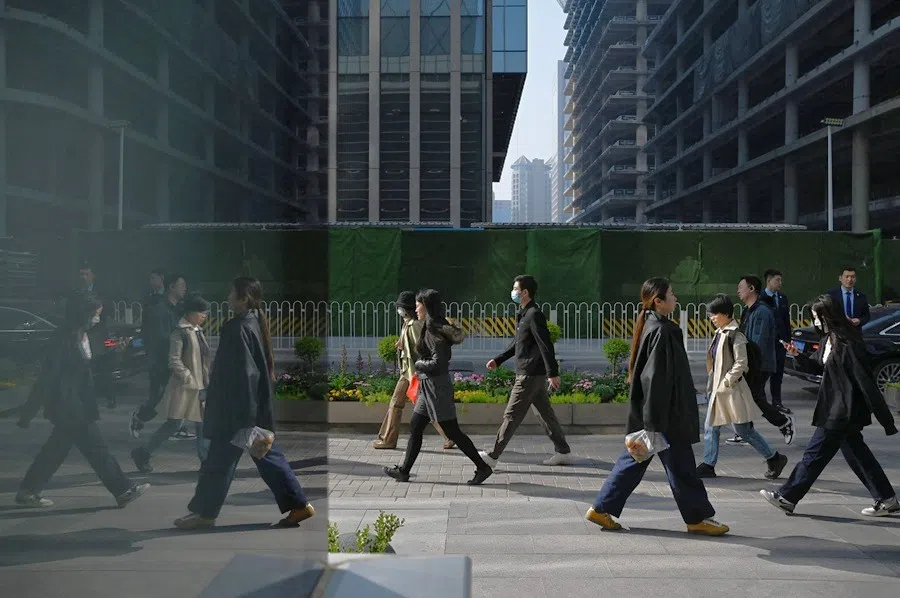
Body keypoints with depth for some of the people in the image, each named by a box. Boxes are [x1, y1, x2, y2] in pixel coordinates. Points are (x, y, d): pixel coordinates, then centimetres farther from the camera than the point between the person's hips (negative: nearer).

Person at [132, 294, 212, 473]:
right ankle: (143, 453, 10)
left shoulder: (198, 332, 12)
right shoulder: (180, 333, -12)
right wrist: (189, 378, -18)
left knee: (203, 424, 7)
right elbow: (174, 361, -17)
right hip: (184, 387, -8)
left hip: (200, 386, 8)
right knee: (175, 424, -4)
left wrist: (206, 381, 12)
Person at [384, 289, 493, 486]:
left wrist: (419, 364, -7)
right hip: (428, 386, 10)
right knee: (415, 427, 13)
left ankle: (482, 467, 5)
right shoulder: (431, 328, 11)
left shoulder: (435, 331, -18)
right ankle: (403, 471, 20)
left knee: (452, 431, -3)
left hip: (436, 387, -10)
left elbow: (437, 363, -23)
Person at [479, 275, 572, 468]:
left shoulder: (534, 315, -16)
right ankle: (563, 452, 20)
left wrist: (553, 373, -24)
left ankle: (493, 456, 1)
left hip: (530, 376, -10)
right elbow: (517, 343, 25)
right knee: (545, 413, 13)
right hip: (531, 374, 10)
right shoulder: (523, 314, 15)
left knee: (511, 416, -5)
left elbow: (546, 345, -21)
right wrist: (498, 360, 21)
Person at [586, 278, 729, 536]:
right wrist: (656, 423, -23)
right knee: (680, 465, 4)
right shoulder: (661, 331, -20)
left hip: (649, 414, 10)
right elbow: (656, 377, -23)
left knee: (635, 459, 13)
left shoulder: (653, 326, 11)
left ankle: (602, 509, 17)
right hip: (664, 416, -10)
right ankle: (697, 518, 19)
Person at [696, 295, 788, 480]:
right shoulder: (720, 333, 10)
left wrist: (726, 382, -18)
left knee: (744, 430, 1)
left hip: (732, 390, -9)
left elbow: (741, 363, -19)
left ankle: (774, 458, 16)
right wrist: (712, 385, 13)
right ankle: (708, 465, 16)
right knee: (711, 427, 9)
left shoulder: (735, 335, -16)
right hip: (718, 389, 9)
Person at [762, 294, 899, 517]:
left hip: (842, 413, -10)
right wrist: (798, 355, 0)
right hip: (835, 409, 10)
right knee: (857, 455, 16)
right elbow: (818, 365, 19)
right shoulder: (829, 340, 6)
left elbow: (867, 383, -22)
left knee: (815, 454, 0)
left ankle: (787, 497, 10)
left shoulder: (848, 345, -23)